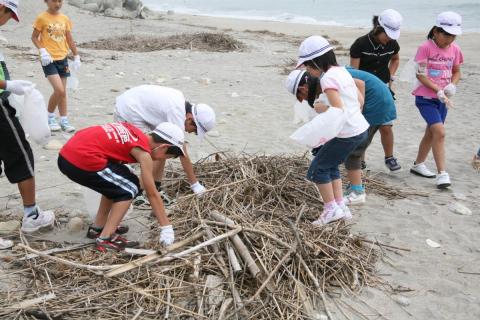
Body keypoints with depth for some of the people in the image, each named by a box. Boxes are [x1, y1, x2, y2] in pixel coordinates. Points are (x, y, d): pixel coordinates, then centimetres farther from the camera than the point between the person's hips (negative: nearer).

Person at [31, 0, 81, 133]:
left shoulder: (65, 18, 8)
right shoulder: (42, 18, -6)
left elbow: (69, 39, 13)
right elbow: (34, 37, -3)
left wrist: (76, 57, 11)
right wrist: (42, 51, -18)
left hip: (62, 58, 5)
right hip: (49, 60, -5)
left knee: (63, 92, 9)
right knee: (59, 90, -15)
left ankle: (64, 120, 18)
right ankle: (50, 117, 7)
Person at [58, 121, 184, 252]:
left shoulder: (133, 132, 16)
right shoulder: (143, 153, -4)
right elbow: (152, 194, -1)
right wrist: (167, 227, 6)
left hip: (66, 155, 9)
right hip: (82, 161, -9)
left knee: (116, 183, 24)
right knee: (129, 188, 5)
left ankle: (98, 228, 29)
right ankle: (105, 238, 1)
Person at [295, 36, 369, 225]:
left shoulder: (327, 78, -16)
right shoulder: (342, 71, 11)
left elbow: (338, 110, -22)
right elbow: (360, 100, 14)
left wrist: (322, 108, -6)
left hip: (347, 134, -9)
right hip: (360, 129, 9)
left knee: (317, 168, 5)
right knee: (330, 165, 22)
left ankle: (331, 209, 12)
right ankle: (341, 207, 23)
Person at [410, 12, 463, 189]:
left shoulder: (455, 49, 2)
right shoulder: (425, 48, -13)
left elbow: (456, 72, 13)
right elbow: (420, 75, -15)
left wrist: (452, 85, -8)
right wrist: (438, 90, -23)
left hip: (442, 99, 6)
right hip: (425, 98, -6)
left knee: (431, 133, 17)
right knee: (439, 132, -17)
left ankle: (418, 165, 34)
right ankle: (442, 173, -12)